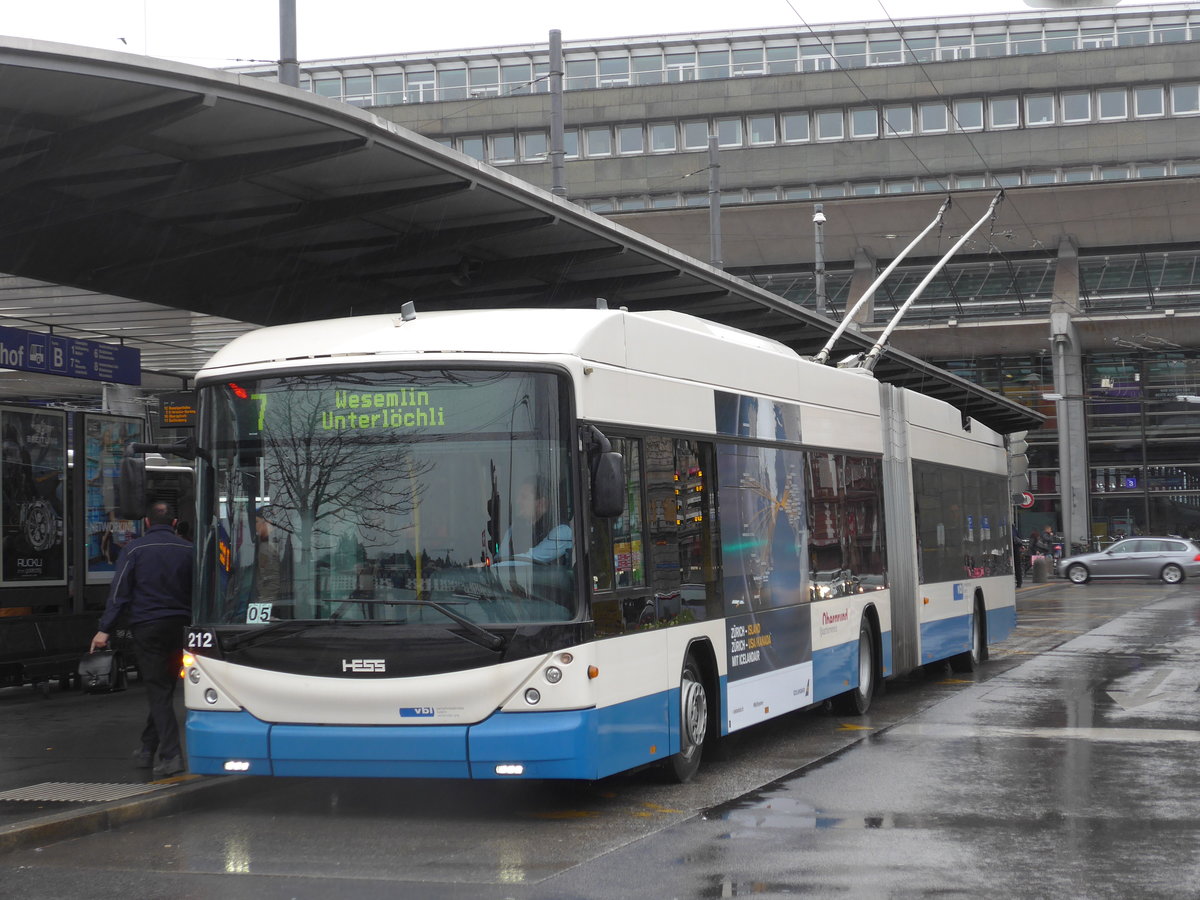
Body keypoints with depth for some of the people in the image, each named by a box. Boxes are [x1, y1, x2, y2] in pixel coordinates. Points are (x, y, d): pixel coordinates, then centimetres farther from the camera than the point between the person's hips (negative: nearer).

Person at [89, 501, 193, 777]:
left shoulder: (135, 549, -4)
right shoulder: (187, 550, 6)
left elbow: (119, 591, -7)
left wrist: (105, 629, -5)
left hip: (147, 627, -3)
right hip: (179, 627, 3)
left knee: (158, 693, -2)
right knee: (164, 689, 15)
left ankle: (171, 755, -12)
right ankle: (147, 749, 23)